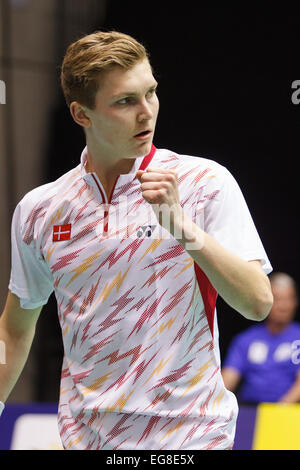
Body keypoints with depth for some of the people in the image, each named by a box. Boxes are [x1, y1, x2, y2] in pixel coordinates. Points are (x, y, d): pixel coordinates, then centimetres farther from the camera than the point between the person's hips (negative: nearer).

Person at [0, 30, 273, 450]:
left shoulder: (206, 182, -6)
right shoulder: (39, 210, 3)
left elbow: (258, 303, -15)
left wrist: (182, 226, -24)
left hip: (188, 432, -3)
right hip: (84, 435, 3)